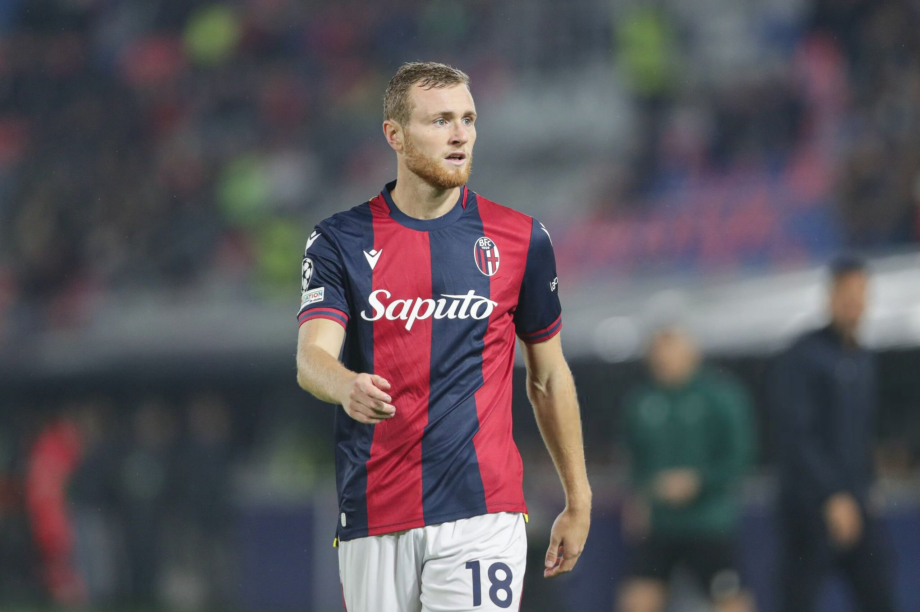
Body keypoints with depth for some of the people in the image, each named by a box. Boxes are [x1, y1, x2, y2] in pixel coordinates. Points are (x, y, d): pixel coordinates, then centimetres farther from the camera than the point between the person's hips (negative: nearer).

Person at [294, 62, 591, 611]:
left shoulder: (521, 238, 6)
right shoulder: (342, 241, 5)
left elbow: (549, 378, 14)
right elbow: (312, 357, -9)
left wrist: (579, 503, 15)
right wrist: (347, 386, -33)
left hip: (481, 508, -1)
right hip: (372, 517, 1)